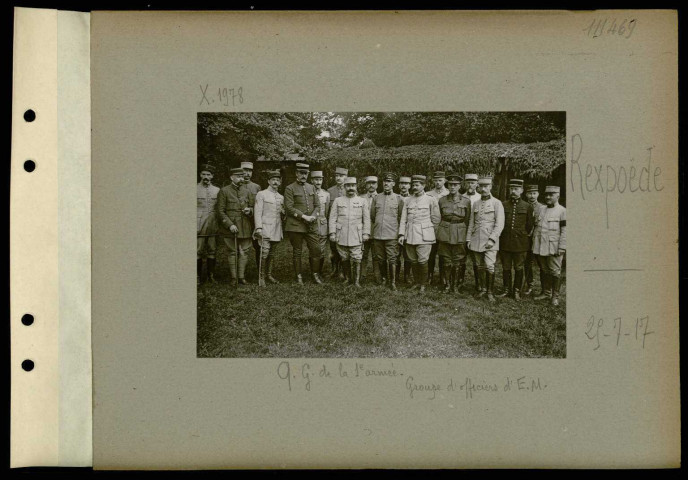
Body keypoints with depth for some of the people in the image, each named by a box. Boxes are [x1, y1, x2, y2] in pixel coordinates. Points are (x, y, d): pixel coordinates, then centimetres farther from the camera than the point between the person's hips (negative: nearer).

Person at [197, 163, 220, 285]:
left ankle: (211, 276, 14)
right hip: (198, 226, -2)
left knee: (212, 251, 5)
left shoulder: (217, 190, 10)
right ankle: (198, 277, 5)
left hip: (213, 226, 2)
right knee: (198, 251, -2)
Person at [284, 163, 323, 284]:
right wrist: (303, 216, -16)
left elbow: (317, 205, 13)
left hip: (312, 225, 4)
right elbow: (289, 207, -11)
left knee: (316, 249, 1)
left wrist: (313, 216, -6)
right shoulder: (290, 189, -2)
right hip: (296, 225, -4)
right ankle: (298, 277, 11)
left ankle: (315, 274, 15)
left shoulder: (311, 188, 15)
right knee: (297, 251, 3)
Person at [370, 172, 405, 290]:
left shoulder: (398, 199, 2)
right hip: (377, 234, 3)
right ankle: (379, 279, 17)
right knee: (379, 259, 7)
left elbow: (401, 218, 8)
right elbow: (372, 216, 18)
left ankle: (393, 282, 2)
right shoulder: (376, 198, 9)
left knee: (392, 259, -5)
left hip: (392, 235, -3)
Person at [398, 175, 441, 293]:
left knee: (422, 261, -7)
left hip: (424, 236, -4)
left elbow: (435, 219, 3)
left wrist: (428, 230, 8)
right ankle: (416, 282, 21)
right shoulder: (408, 201, 11)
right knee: (414, 261, 8)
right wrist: (401, 234, 1)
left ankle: (423, 285, 6)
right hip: (410, 236, 4)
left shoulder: (431, 200, -1)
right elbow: (403, 219, 9)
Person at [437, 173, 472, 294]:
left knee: (458, 261, 3)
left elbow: (467, 221, 6)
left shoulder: (466, 201, 0)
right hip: (444, 233, 1)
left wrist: (467, 236, 6)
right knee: (446, 261, 4)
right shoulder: (442, 200, 4)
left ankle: (456, 286, 14)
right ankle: (448, 285, 16)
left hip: (460, 235, -1)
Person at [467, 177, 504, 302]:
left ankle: (490, 292, -1)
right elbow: (471, 223, 17)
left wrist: (492, 239, -16)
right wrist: (468, 239, 10)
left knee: (489, 266, -11)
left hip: (490, 240, -4)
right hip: (477, 240, 5)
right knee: (480, 266, 7)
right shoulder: (475, 204, 13)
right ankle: (483, 289, 19)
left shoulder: (497, 203, -2)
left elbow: (500, 224, -8)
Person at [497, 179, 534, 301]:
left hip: (520, 242, -2)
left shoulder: (527, 207, 1)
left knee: (518, 268, 6)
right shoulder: (503, 205, 5)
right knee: (506, 267, 8)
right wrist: (501, 237, 6)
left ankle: (517, 291, 16)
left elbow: (529, 226, 6)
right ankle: (507, 289, 20)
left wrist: (525, 235, 5)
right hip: (505, 242, 2)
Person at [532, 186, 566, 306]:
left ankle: (555, 296, 8)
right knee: (544, 271, 11)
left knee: (555, 272, 0)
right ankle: (546, 292, 22)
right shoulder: (541, 209, 13)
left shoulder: (562, 211, -3)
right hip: (540, 247, 5)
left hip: (554, 248, -5)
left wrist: (562, 247, -13)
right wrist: (534, 244, 12)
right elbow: (536, 227, 17)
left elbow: (565, 231, -7)